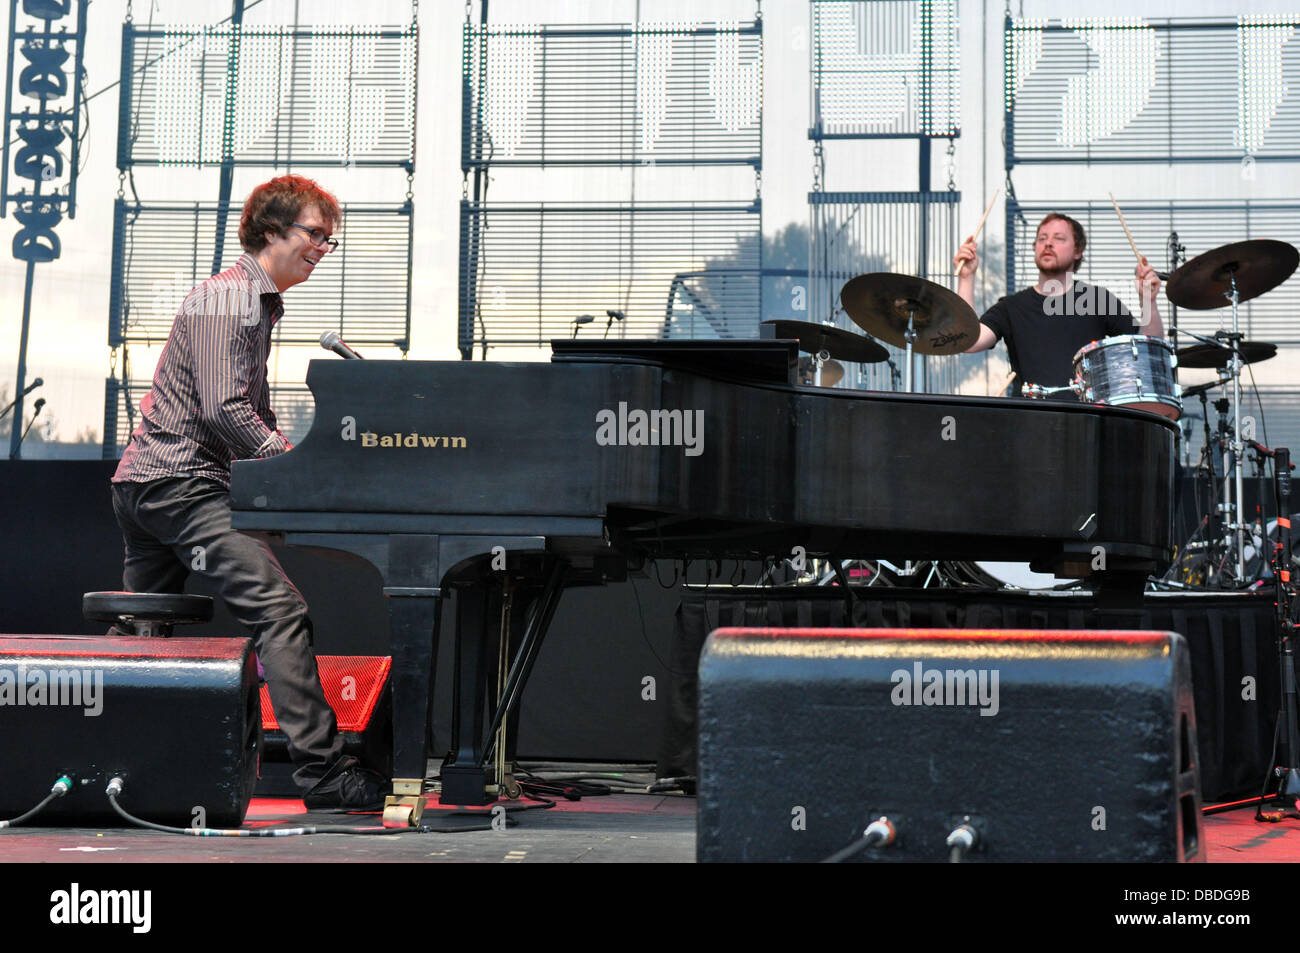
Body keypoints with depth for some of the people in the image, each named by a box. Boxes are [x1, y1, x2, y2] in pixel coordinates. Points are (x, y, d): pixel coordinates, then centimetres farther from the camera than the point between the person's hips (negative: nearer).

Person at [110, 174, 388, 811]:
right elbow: (223, 410, -21)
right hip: (180, 482, -11)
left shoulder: (260, 303, 21)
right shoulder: (226, 298, -11)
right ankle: (322, 773, -20)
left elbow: (252, 412, 26)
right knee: (282, 612, -17)